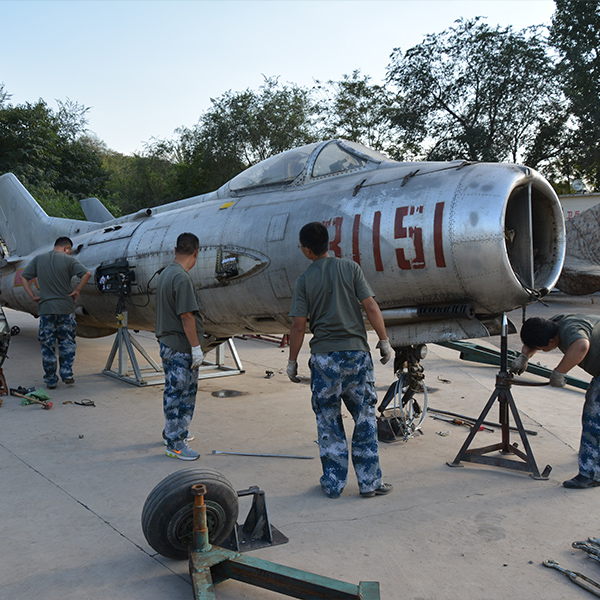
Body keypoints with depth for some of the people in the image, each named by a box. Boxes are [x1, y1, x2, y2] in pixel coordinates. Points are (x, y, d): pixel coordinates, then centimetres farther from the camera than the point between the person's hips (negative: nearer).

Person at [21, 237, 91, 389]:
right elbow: (86, 274, -14)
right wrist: (77, 291, -5)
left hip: (46, 308, 2)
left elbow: (23, 276, 8)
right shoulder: (69, 260, -3)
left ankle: (50, 380, 13)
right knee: (67, 343, 13)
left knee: (47, 345, 9)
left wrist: (32, 295, 7)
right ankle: (66, 374, 9)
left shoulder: (38, 259, 8)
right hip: (65, 308, -2)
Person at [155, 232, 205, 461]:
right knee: (179, 393, -1)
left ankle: (173, 432, 34)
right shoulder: (182, 278, -20)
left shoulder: (164, 274, 11)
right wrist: (196, 347, -18)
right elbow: (186, 315, -22)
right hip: (180, 347, -10)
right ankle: (175, 443, 7)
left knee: (175, 391, 20)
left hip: (167, 342, 10)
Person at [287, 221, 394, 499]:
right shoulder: (350, 268, 1)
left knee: (328, 423, 11)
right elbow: (371, 307, -5)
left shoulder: (304, 280, 0)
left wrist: (292, 361, 6)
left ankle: (333, 484, 17)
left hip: (324, 357, 0)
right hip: (356, 353, 0)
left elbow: (298, 325, -3)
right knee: (365, 420, 10)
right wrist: (384, 342, 4)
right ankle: (369, 482, 14)